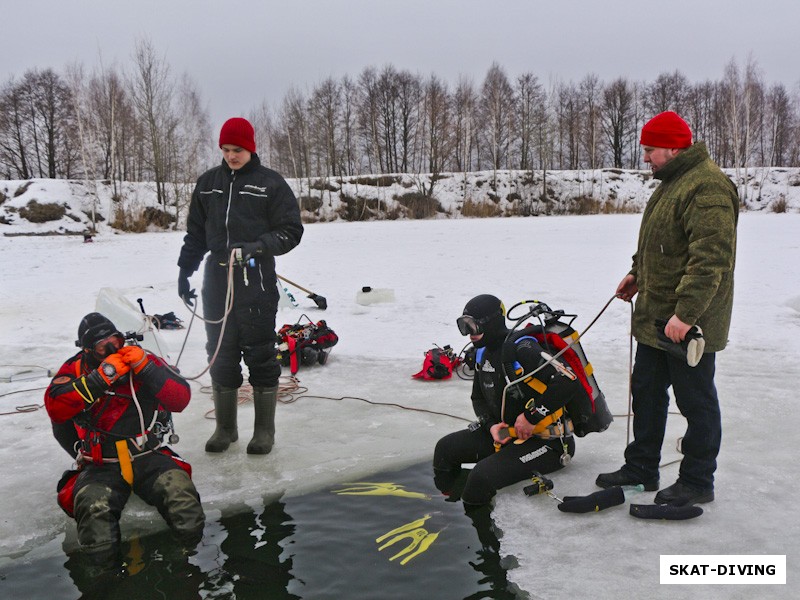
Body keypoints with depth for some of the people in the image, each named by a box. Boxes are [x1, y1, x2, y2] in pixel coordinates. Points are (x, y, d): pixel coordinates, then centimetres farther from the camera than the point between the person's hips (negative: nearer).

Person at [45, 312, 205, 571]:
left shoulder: (145, 360, 6)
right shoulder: (75, 369, 8)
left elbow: (180, 400, -5)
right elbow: (55, 407, -12)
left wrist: (146, 368, -17)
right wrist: (102, 376, -21)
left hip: (147, 457, 0)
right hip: (100, 466, 0)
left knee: (178, 485, -29)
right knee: (93, 504, -31)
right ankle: (107, 566, -8)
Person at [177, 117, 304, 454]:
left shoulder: (271, 183, -2)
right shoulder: (208, 183, 12)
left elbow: (291, 230, -4)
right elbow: (195, 232, 18)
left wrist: (258, 246, -19)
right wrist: (185, 271, 13)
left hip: (256, 281, -4)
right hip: (217, 281, 4)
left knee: (260, 355, 0)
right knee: (220, 355, 9)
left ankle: (265, 430, 13)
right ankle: (225, 428, 22)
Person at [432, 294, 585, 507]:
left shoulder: (522, 349, -23)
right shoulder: (483, 354, 4)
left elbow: (570, 383, -32)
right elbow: (478, 398, 17)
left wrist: (532, 415, -25)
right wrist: (491, 425, -3)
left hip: (548, 441, -9)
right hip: (507, 433, 9)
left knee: (482, 475, -26)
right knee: (446, 447, 3)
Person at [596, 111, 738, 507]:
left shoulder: (707, 187, -20)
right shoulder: (671, 183, 14)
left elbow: (710, 259, -28)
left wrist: (685, 313, -30)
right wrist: (637, 273, 22)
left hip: (688, 323, -10)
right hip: (654, 317, 10)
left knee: (696, 401, 4)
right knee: (646, 391, 17)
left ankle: (697, 483, 19)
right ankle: (642, 468, 30)